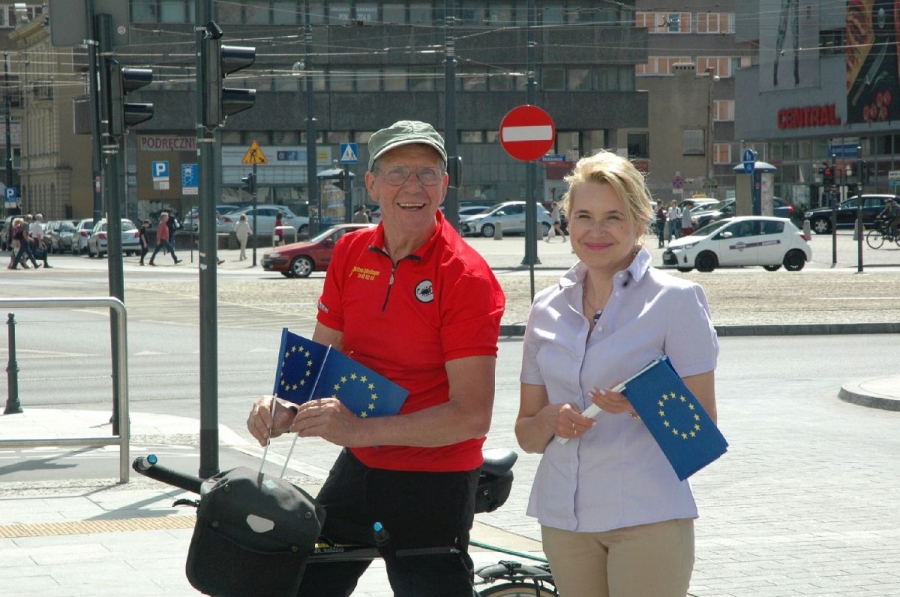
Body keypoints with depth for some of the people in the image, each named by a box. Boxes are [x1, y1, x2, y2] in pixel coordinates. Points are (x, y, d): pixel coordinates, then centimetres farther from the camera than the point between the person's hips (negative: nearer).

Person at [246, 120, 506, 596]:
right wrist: (283, 410, -13)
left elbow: (472, 414, -22)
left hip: (432, 485, -6)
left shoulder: (466, 276, -17)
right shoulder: (351, 253, 1)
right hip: (357, 471, 6)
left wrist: (361, 430, -29)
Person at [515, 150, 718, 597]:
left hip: (648, 517, -4)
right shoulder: (548, 307, 9)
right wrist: (551, 420, -10)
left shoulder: (676, 299, -4)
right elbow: (526, 435, 12)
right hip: (564, 517, 4)